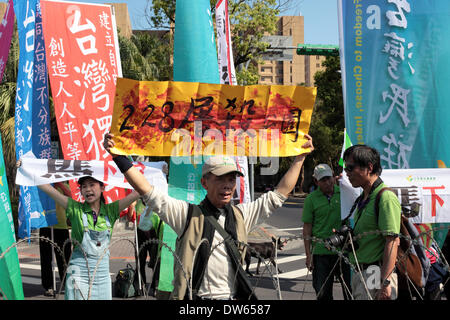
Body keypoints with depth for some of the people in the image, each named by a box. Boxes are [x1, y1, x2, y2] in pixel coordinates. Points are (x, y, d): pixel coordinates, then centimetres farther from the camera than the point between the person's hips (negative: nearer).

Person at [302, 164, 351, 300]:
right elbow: (307, 228, 2)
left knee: (350, 290, 5)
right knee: (322, 293, 5)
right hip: (321, 252, -1)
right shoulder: (311, 199, 0)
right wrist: (308, 254, -2)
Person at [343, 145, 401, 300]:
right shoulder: (363, 199, 17)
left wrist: (385, 282, -24)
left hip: (376, 274, -9)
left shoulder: (386, 197, -14)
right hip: (360, 273, 9)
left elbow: (392, 241, -20)